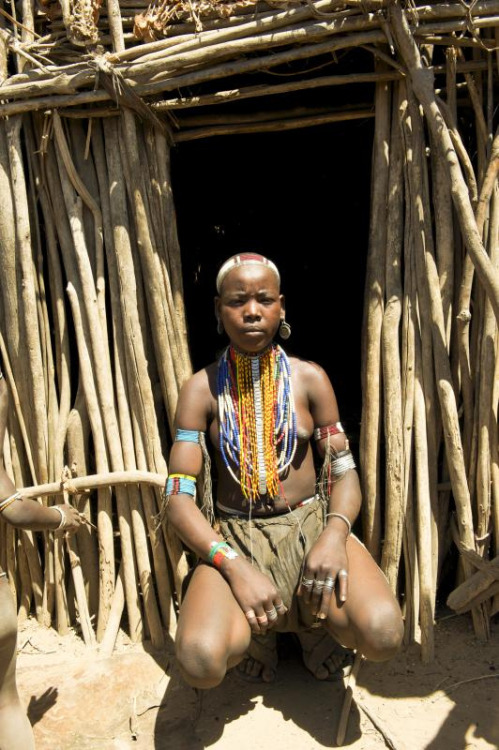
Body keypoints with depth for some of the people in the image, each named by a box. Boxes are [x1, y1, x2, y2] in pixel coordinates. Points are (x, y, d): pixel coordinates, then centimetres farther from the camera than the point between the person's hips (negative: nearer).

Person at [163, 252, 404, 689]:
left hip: (309, 523, 1)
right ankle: (252, 631, 10)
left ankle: (313, 622, 11)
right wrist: (235, 566, -23)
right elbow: (178, 498, -8)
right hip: (234, 535, -1)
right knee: (200, 661, -28)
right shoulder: (202, 389, -5)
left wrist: (335, 531, -22)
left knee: (383, 634, -25)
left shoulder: (310, 379, -1)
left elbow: (344, 472, 0)